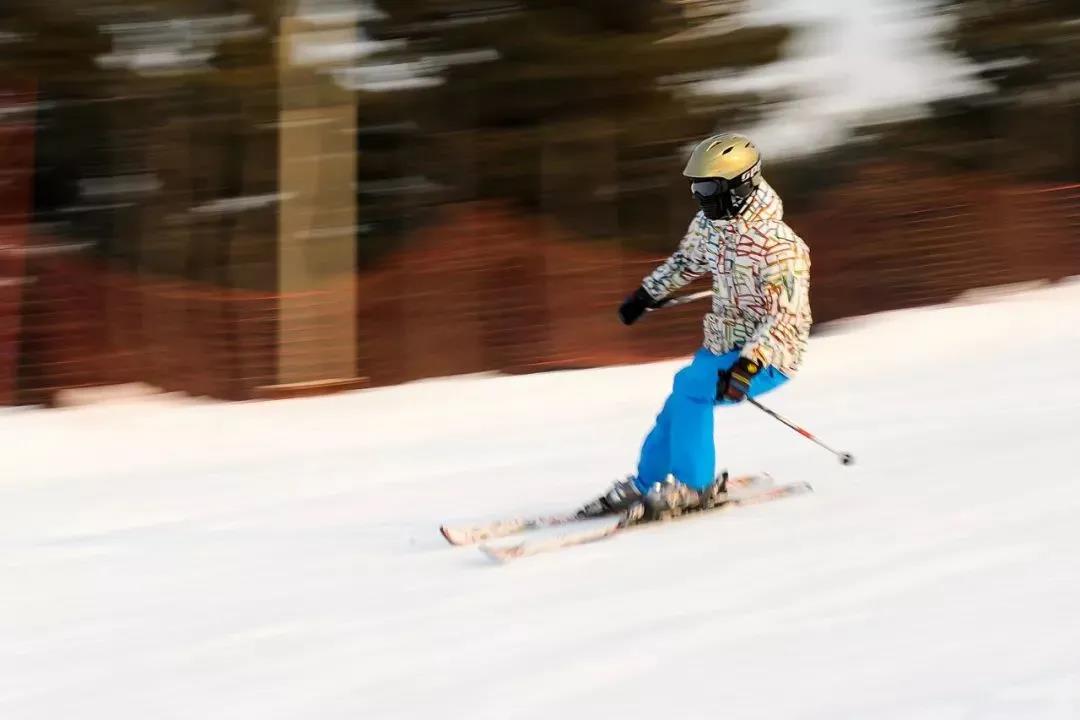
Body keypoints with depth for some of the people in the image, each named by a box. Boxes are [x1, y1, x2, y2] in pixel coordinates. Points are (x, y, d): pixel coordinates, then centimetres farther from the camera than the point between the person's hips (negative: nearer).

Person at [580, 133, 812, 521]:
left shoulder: (777, 245, -25)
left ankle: (693, 485, -12)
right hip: (723, 346, 8)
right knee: (679, 406, 7)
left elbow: (787, 315, -29)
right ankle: (644, 485, 26)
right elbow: (688, 259, 22)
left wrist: (748, 365, -39)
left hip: (767, 358, -8)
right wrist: (647, 293, 29)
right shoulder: (709, 223, -1)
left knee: (690, 387, -24)